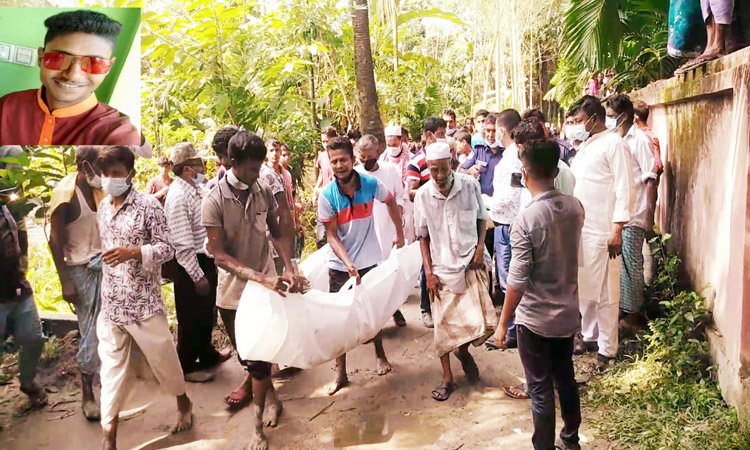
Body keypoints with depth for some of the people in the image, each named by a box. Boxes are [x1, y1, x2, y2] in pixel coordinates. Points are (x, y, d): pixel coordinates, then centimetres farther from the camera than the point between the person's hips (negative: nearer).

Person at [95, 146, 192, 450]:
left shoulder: (148, 206, -12)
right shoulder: (103, 207, 7)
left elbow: (167, 249, -13)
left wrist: (132, 252, -30)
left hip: (144, 302, -5)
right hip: (111, 303, 5)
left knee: (163, 359, 10)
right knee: (112, 367, 9)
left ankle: (183, 402, 37)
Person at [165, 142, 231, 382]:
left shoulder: (197, 188, 5)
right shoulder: (178, 198, -24)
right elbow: (182, 245, -25)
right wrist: (198, 276, -22)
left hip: (206, 259, 9)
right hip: (191, 265, -9)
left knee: (207, 312, 25)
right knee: (191, 318, 8)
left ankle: (207, 354, 45)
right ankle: (187, 367, 27)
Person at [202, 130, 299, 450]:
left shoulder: (264, 191, -5)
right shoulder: (214, 201, -16)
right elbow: (220, 255, -19)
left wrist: (289, 268, -10)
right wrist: (261, 278, -30)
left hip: (266, 286, 2)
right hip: (233, 291, -1)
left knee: (259, 355, 6)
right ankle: (269, 394, 43)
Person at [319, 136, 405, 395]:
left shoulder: (371, 184, -12)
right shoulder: (327, 196, -15)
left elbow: (391, 203, 8)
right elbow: (331, 235, -13)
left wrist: (400, 234, 12)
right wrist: (349, 264, -26)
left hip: (370, 261, 1)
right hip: (340, 265, 0)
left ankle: (380, 354, 42)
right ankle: (340, 373, 18)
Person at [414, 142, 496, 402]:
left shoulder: (470, 186, -7)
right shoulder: (423, 196, -6)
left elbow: (481, 219, 8)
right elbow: (423, 237, 2)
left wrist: (480, 248, -7)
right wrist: (429, 272, -3)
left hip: (470, 263, 0)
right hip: (442, 269, 0)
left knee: (483, 322, -6)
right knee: (444, 325, 6)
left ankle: (463, 351, 28)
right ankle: (447, 378, 24)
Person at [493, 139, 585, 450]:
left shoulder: (526, 220, -24)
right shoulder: (575, 207, -5)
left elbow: (517, 281, -22)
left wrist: (502, 324, -11)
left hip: (535, 318, -6)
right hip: (568, 312, 7)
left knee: (540, 390, 8)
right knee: (566, 378, 23)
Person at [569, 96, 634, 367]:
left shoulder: (613, 144, -9)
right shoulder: (585, 146, 16)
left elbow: (624, 189, -13)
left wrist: (617, 230, -18)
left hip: (602, 231, -8)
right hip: (579, 227, 8)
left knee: (604, 292, 0)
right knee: (584, 287, 15)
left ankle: (607, 348, 11)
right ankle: (589, 336, 28)